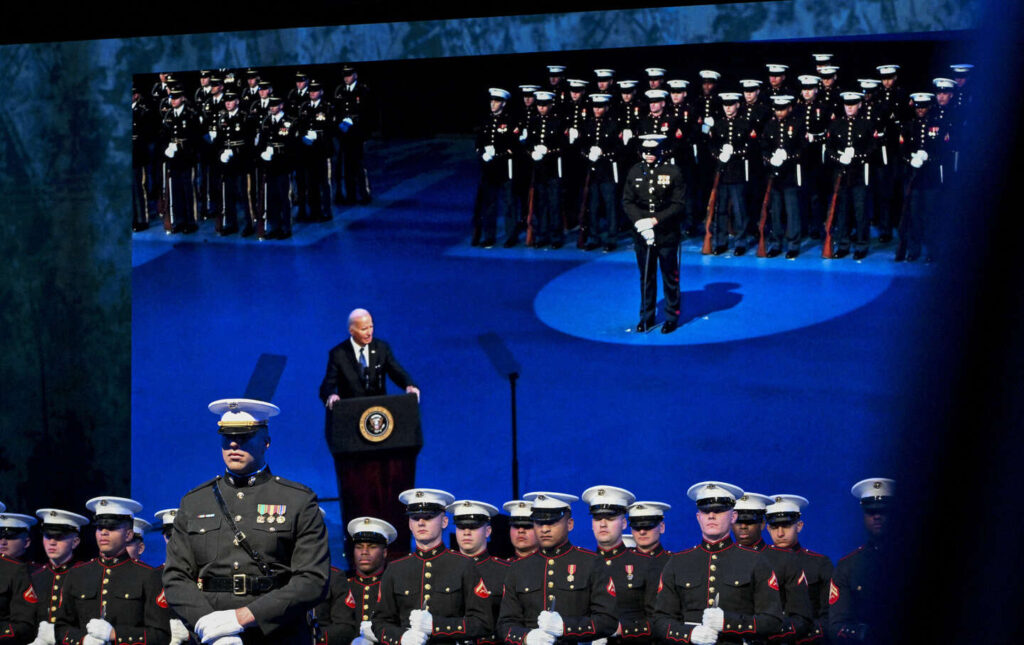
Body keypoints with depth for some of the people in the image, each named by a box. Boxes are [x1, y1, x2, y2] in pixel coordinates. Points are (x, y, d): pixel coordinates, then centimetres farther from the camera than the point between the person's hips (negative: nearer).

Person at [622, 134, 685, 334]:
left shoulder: (673, 172, -6)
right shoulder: (635, 172, 4)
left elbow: (678, 205, -8)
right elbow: (627, 201, 4)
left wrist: (655, 220, -17)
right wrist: (639, 222, -12)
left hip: (667, 234, -3)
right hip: (642, 235, 3)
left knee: (670, 278, 5)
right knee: (646, 277, 10)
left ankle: (671, 317, 16)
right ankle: (647, 317, 21)